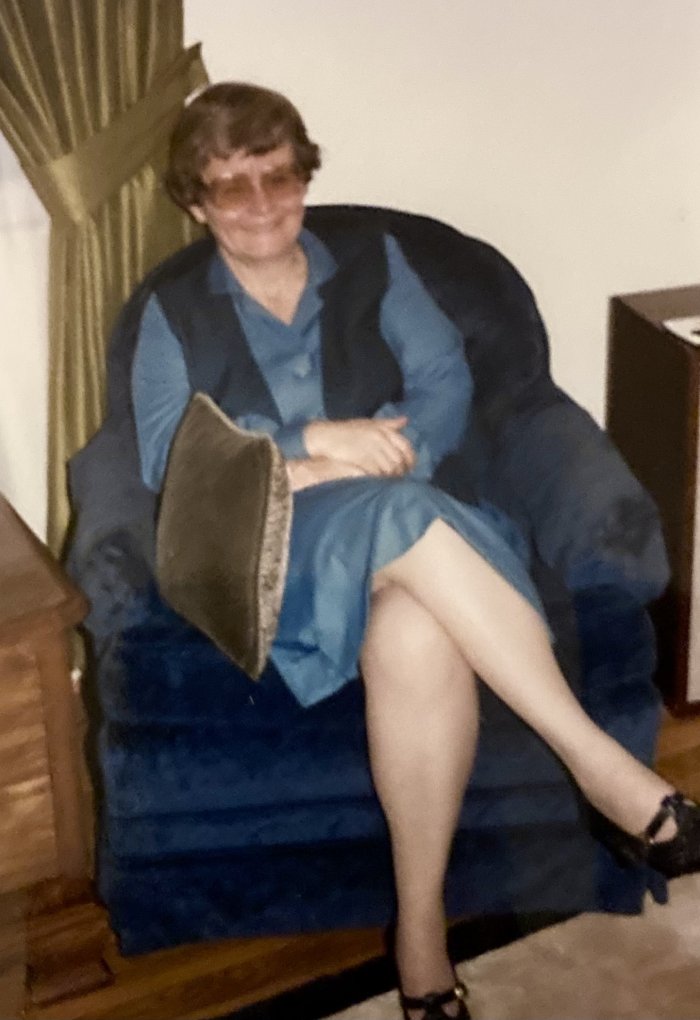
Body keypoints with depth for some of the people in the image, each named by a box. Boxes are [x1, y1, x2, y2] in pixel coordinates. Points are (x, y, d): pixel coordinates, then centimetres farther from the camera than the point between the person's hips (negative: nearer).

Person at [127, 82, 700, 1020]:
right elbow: (167, 460, -3)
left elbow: (446, 389, 2)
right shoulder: (173, 315, 12)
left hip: (403, 529, 1)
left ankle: (421, 929, -30)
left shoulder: (373, 266, 15)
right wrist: (314, 441, -15)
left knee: (419, 637, -38)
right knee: (398, 513, -37)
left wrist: (358, 460, -16)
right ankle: (606, 767, -36)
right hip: (271, 552, -1)